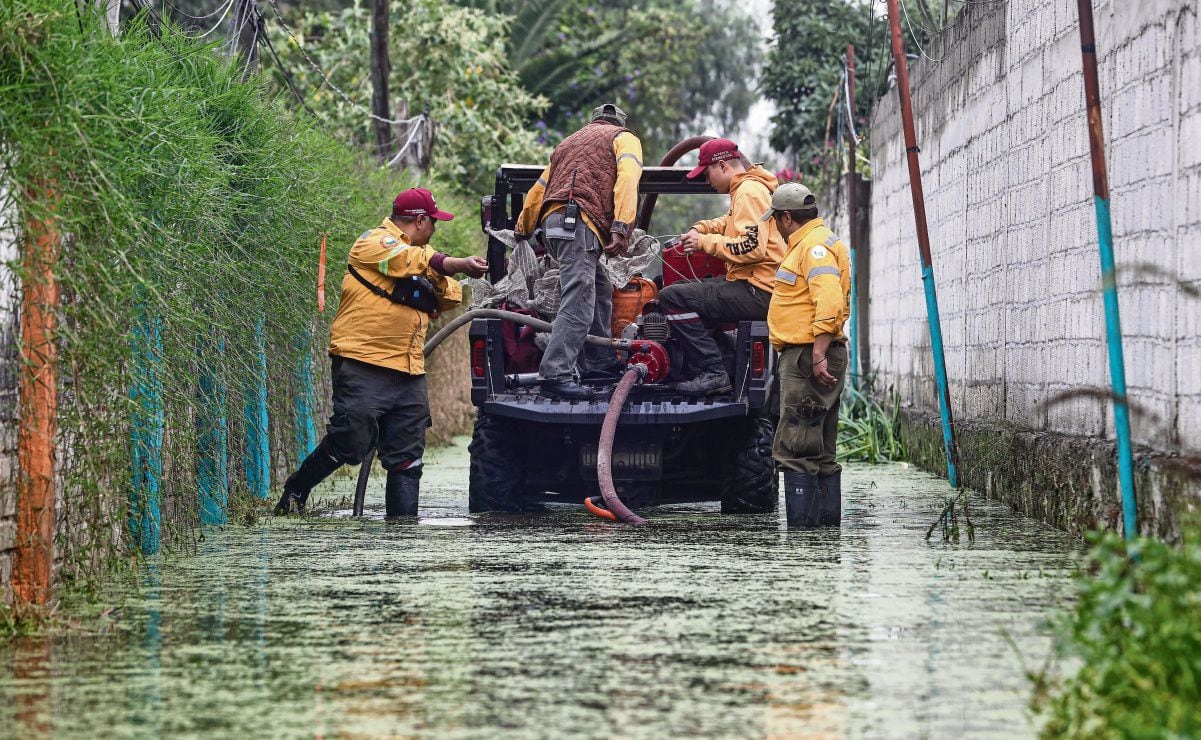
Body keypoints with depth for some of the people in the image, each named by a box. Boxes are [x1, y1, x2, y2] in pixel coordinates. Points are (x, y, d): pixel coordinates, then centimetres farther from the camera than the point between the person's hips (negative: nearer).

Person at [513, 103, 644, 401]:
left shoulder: (569, 142, 35)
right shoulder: (624, 138, 15)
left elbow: (537, 190, 35)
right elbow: (627, 179, -6)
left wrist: (523, 231, 48)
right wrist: (621, 228, -17)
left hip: (552, 223, 8)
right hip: (578, 223, -8)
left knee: (600, 291, 19)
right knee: (578, 304, -15)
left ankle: (599, 364, 18)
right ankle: (555, 375, -26)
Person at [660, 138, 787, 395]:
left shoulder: (749, 192, -15)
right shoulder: (747, 188, 17)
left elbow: (753, 246, -26)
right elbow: (732, 222, 35)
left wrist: (705, 242, -15)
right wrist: (702, 228, 15)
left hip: (758, 293, -11)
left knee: (672, 298, -18)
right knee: (685, 289, 26)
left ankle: (713, 372, -20)